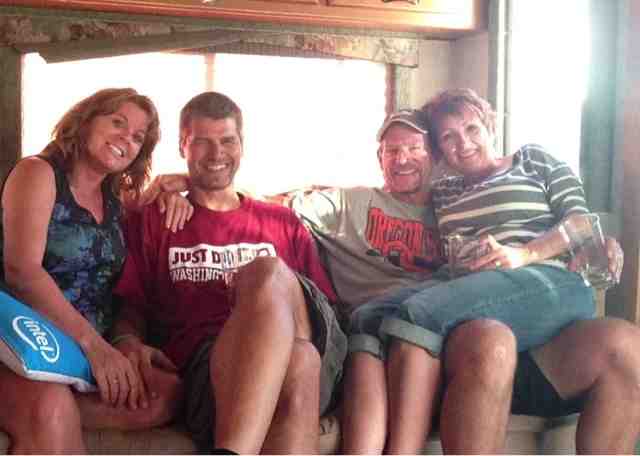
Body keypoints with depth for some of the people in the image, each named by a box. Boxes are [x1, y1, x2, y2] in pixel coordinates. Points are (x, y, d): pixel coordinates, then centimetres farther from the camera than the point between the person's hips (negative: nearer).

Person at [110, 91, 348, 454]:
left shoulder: (284, 223, 32)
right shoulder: (154, 221, 28)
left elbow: (327, 305, 26)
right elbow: (132, 306, 20)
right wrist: (127, 341, -4)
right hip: (207, 359, -2)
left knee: (268, 272, -38)